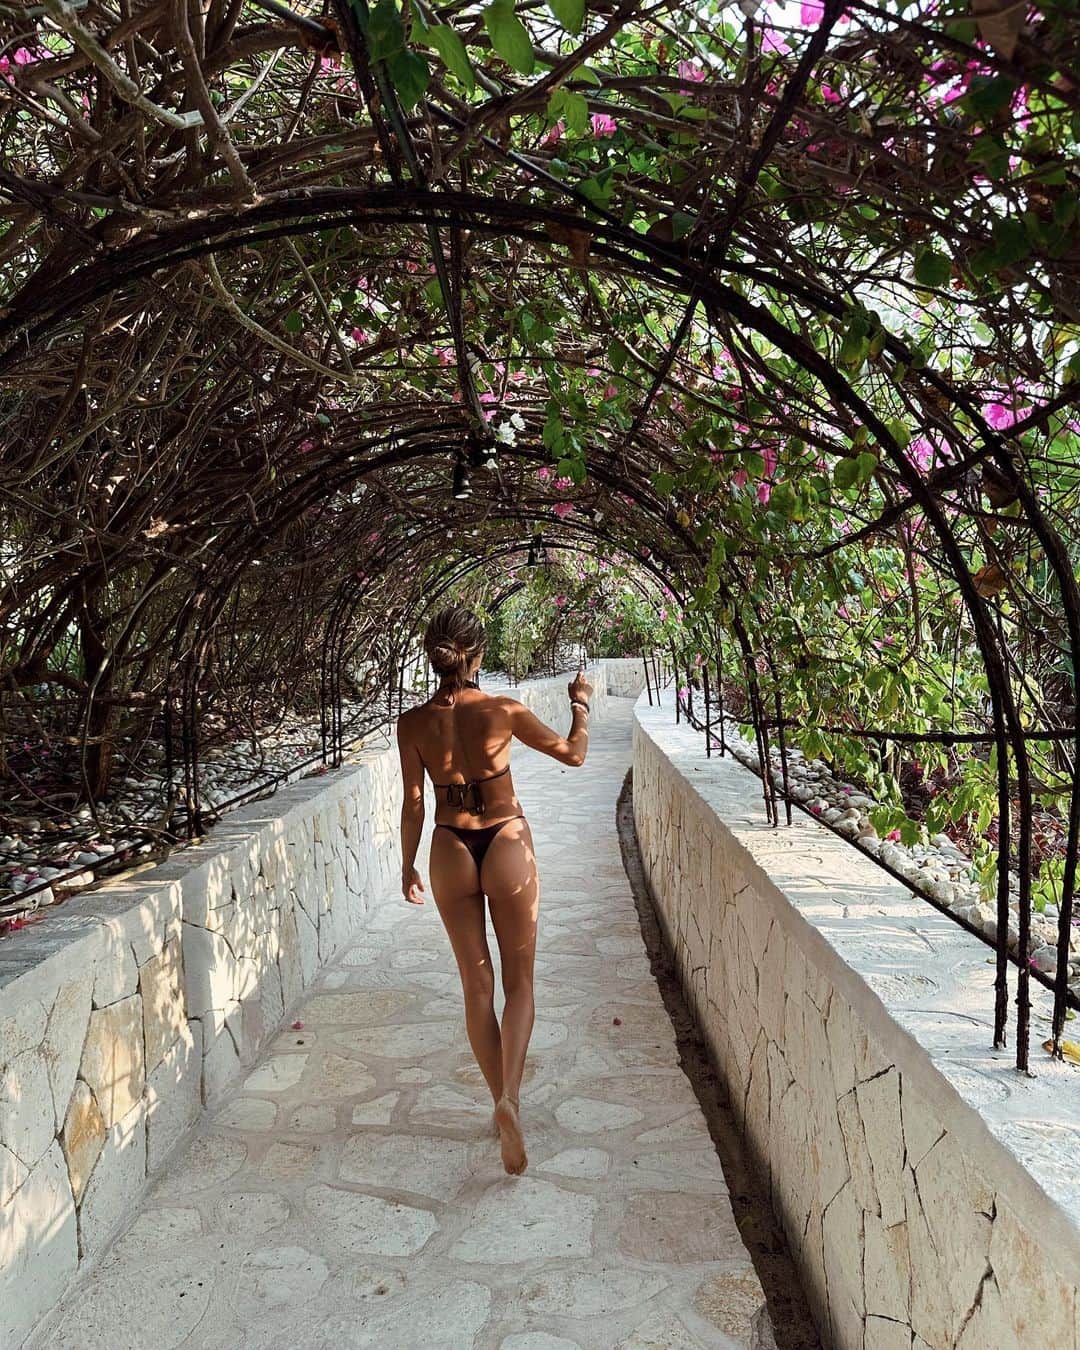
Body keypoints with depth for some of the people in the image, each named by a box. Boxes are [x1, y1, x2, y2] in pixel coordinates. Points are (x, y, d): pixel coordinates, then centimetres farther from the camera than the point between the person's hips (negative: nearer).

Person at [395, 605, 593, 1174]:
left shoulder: (413, 723, -8)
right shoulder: (503, 711, -13)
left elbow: (413, 804, -3)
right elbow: (573, 754, 0)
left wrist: (407, 865, 11)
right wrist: (580, 704, 17)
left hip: (451, 852, 2)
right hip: (508, 846, -2)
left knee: (477, 986, 14)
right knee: (518, 983, 10)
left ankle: (502, 1106, 24)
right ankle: (510, 1098, -11)